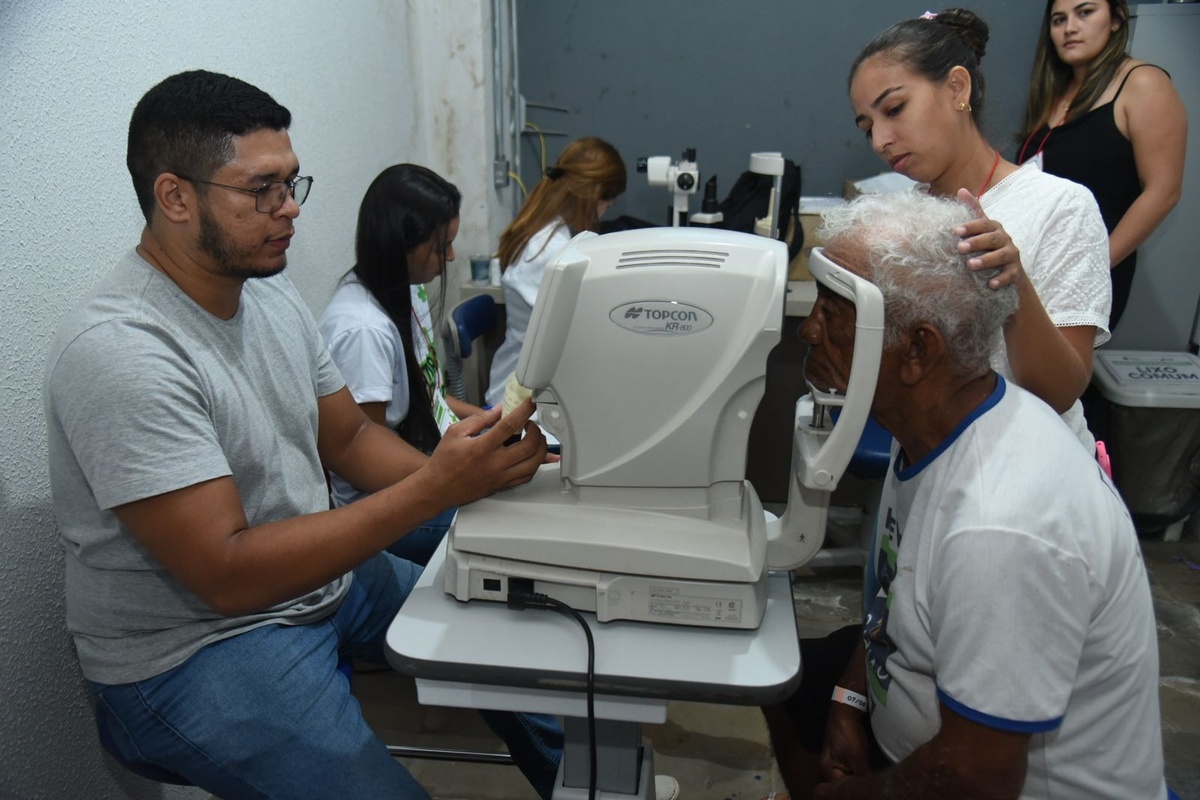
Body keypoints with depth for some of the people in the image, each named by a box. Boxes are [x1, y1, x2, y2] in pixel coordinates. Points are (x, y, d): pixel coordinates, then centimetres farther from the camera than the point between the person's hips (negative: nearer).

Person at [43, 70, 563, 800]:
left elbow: (350, 436, 6)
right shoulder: (118, 351, -25)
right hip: (191, 649, -7)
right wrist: (431, 489, -31)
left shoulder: (271, 292, 1)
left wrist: (469, 471, -12)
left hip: (319, 572, 8)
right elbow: (228, 573, -27)